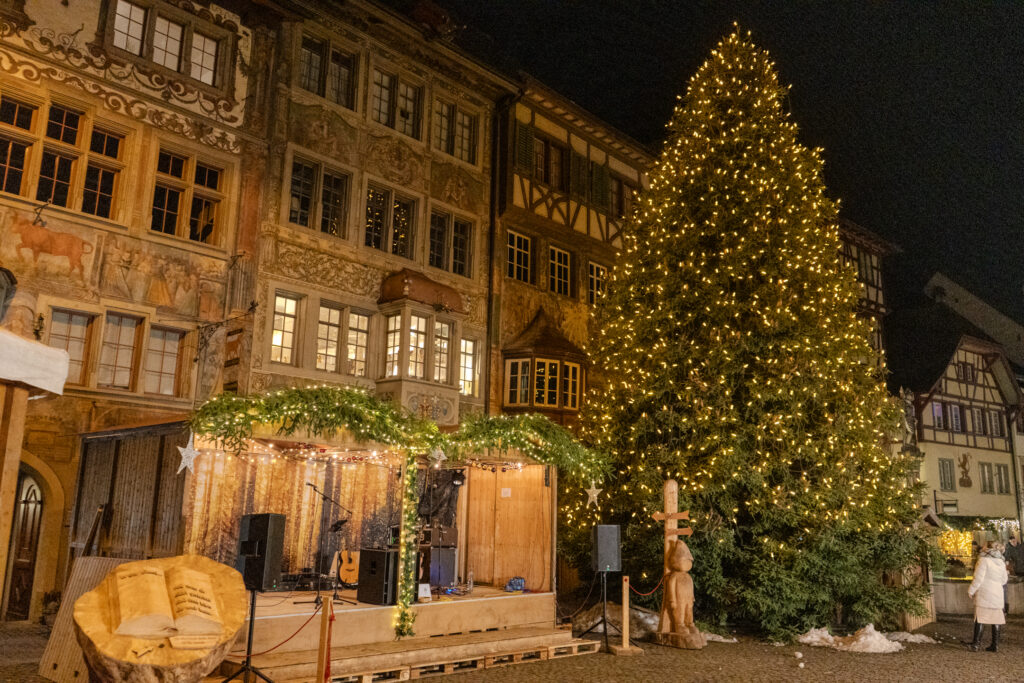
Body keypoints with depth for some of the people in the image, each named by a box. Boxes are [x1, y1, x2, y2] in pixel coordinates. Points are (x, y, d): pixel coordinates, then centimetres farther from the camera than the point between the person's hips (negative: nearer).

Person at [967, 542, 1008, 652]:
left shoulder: (983, 560, -11)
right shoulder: (1002, 563, 8)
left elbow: (978, 578, -13)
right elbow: (1003, 581, 16)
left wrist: (971, 591, -4)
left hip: (984, 593, -6)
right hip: (997, 594, 6)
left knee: (980, 619, -4)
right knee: (996, 619, 9)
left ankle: (976, 644, -4)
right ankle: (995, 645, 12)